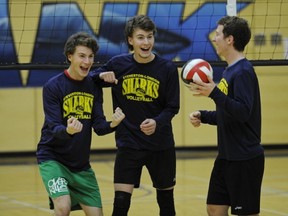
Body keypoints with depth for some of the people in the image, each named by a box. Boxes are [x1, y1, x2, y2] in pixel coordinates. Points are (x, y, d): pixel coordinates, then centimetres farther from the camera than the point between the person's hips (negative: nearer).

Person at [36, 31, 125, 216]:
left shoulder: (94, 86, 2)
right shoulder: (53, 86, -13)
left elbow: (99, 126, -3)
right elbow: (54, 128, -20)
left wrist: (112, 124, -25)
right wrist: (67, 131, -43)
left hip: (81, 164, 6)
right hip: (53, 159, -5)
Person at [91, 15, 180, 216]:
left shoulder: (167, 68, -7)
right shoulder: (118, 64, -4)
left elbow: (172, 107, -5)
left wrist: (157, 123, -25)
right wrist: (102, 76, -14)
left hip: (161, 145, 0)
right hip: (128, 144, 0)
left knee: (166, 199, 14)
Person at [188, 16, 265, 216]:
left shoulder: (243, 72, -16)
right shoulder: (230, 71, 13)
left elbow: (243, 113, -26)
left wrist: (214, 93, -33)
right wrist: (203, 116, 8)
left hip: (245, 159, -10)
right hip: (227, 157, 10)